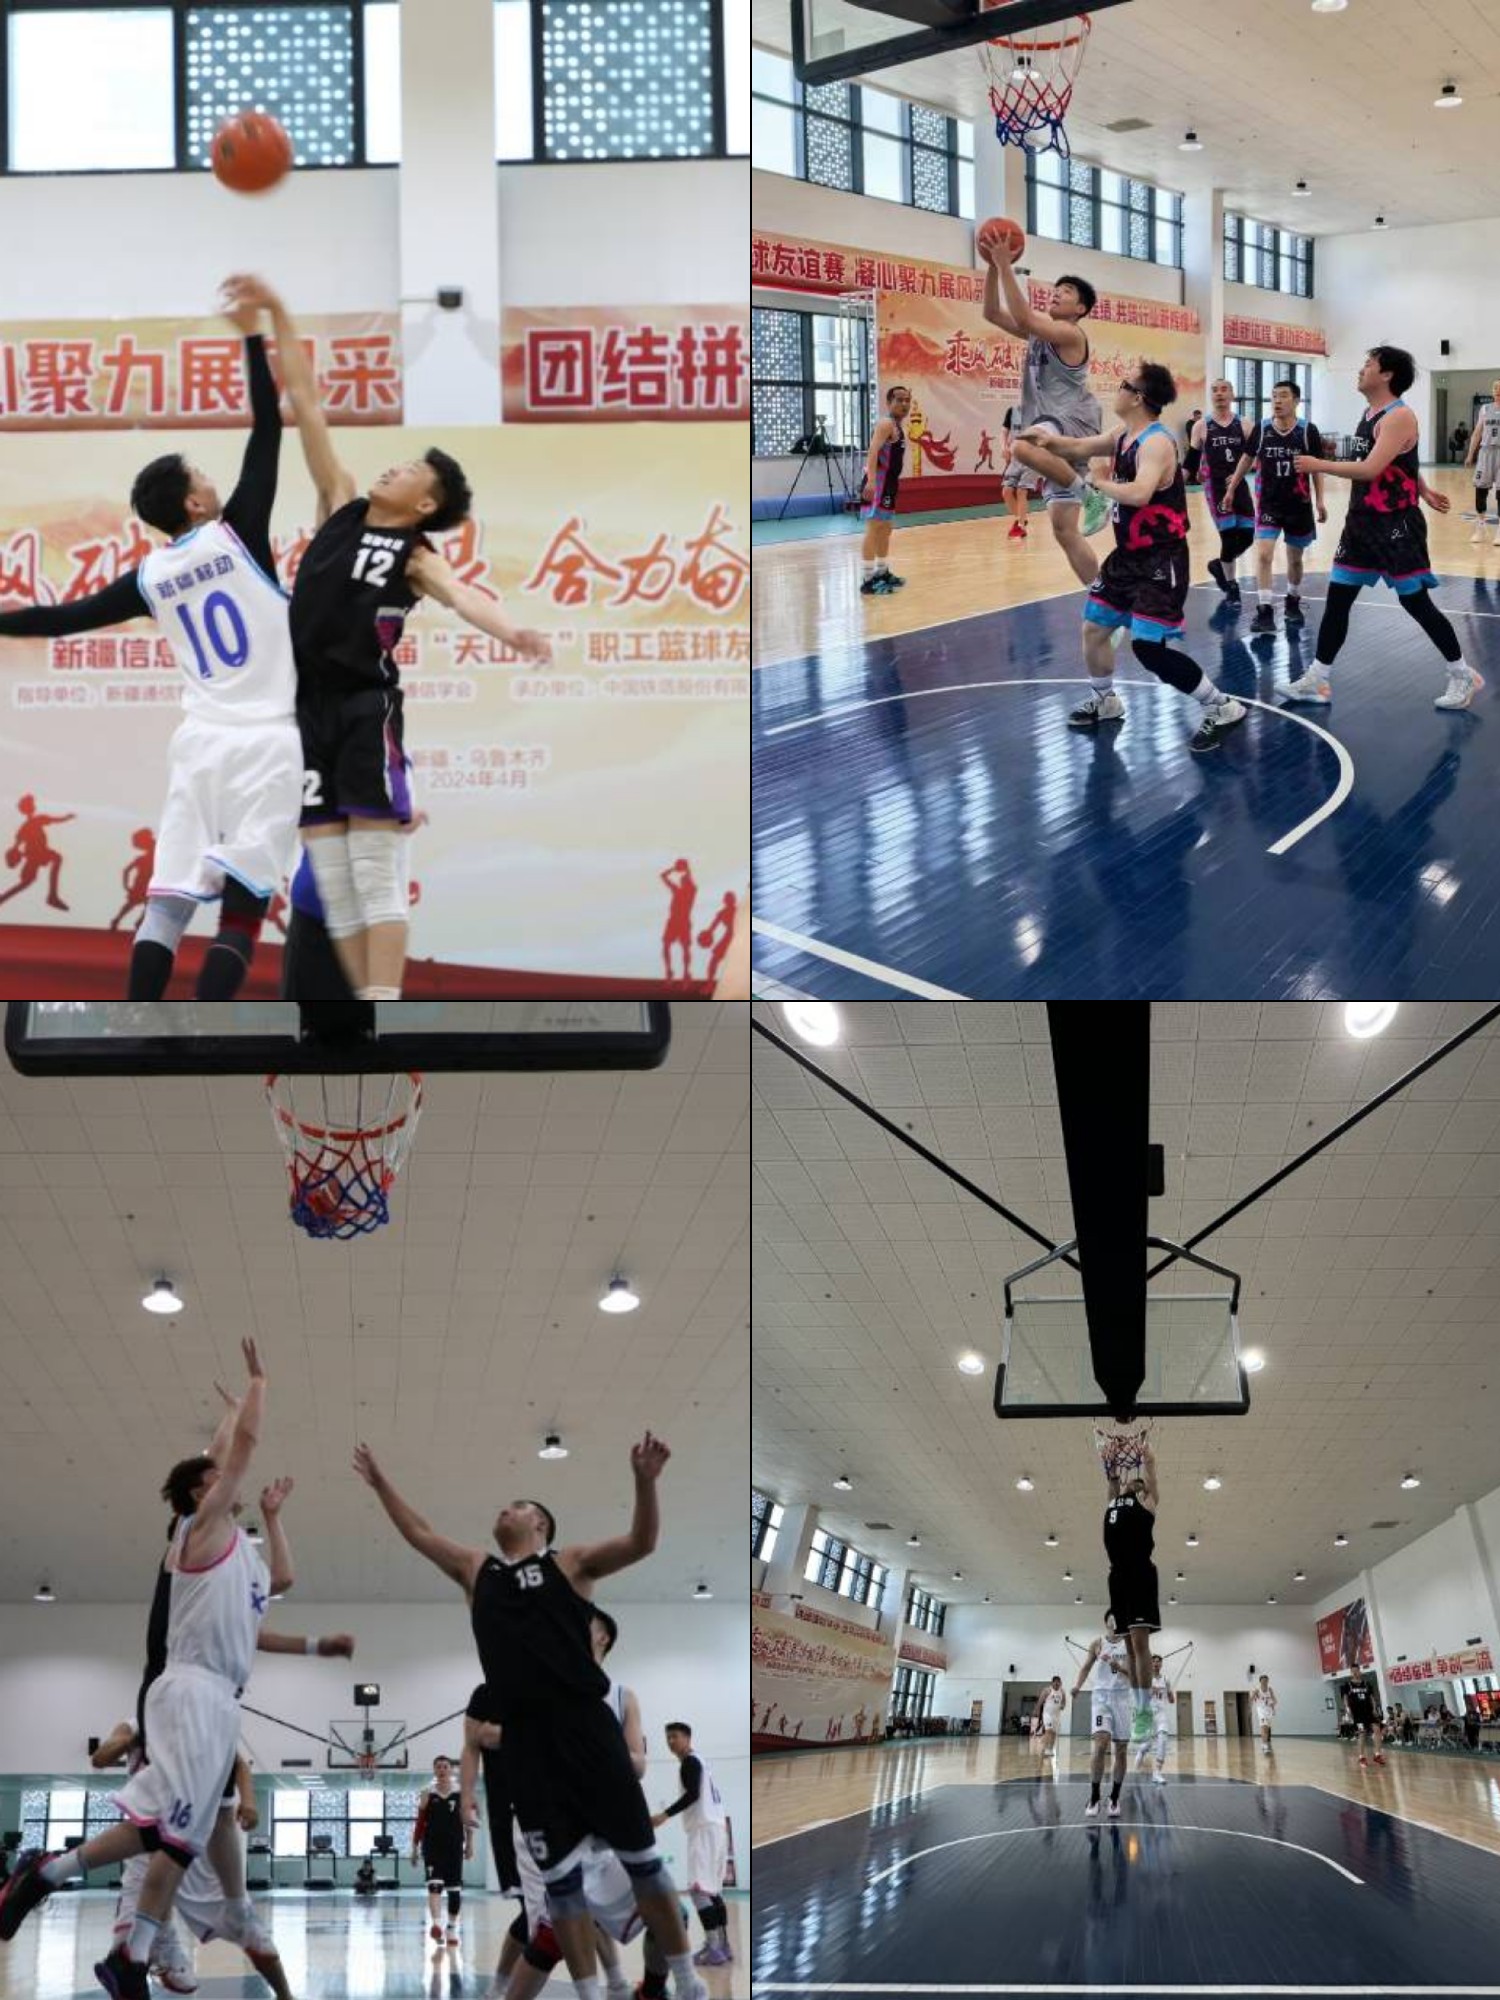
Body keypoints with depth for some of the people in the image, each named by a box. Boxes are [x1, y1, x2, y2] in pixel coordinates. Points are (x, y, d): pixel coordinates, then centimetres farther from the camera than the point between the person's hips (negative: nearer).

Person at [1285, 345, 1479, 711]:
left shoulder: (1399, 417, -20)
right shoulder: (1370, 414, 10)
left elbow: (1371, 469, -29)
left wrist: (1320, 466, -21)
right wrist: (1424, 492, 31)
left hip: (1396, 526, -9)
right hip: (1363, 522, 9)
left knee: (1415, 601, -1)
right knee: (1337, 597, 6)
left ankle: (1463, 676, 13)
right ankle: (1317, 680, 11)